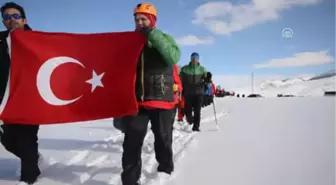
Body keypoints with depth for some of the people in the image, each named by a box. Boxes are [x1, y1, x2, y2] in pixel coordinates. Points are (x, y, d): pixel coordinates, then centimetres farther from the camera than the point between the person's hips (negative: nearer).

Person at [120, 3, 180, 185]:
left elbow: (173, 57, -18)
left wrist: (153, 35, -18)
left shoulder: (164, 38, 4)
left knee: (163, 138, 12)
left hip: (161, 99, -1)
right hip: (136, 99, 2)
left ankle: (165, 169, 35)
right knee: (131, 141, -3)